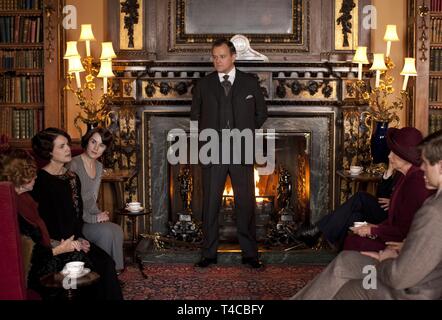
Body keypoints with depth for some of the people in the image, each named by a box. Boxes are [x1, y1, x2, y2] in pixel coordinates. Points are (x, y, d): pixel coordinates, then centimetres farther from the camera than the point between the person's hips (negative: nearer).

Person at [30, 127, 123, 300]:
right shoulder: (40, 180, -9)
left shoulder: (72, 177, 13)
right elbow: (43, 219, -11)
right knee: (102, 265, -23)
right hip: (55, 244, -6)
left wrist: (79, 237, -1)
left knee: (107, 263, -18)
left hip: (74, 238, 6)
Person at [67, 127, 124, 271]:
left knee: (117, 230, -18)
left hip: (89, 218, 7)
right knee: (106, 232, -26)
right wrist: (94, 218, -17)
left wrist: (99, 214, 0)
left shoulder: (99, 167, 12)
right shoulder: (74, 165, -15)